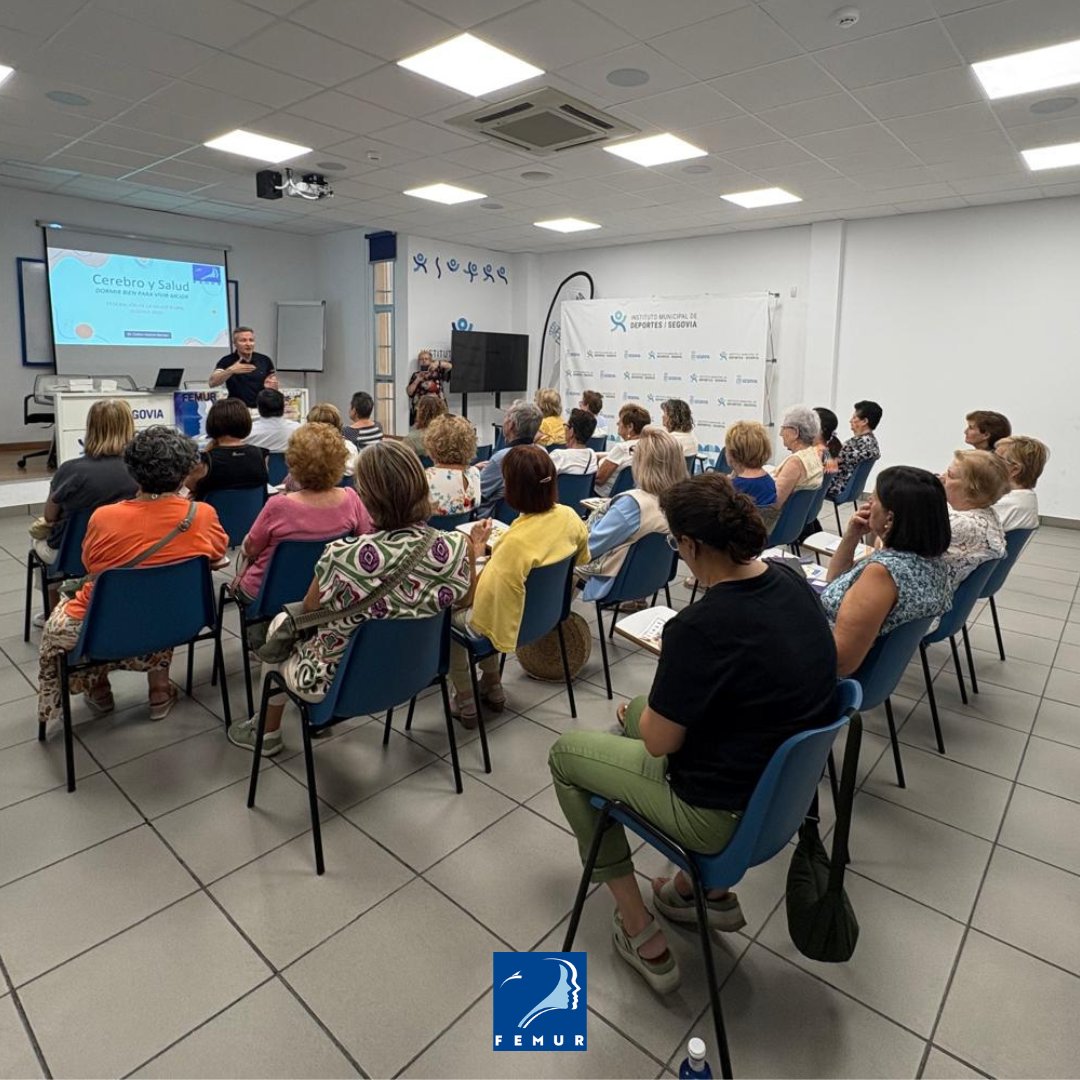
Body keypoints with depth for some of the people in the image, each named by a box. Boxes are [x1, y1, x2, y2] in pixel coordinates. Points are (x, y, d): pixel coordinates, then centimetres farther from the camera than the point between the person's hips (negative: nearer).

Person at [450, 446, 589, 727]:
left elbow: (483, 602, -31)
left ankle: (465, 702, 29)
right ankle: (492, 688, 36)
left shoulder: (516, 541, -37)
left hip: (508, 624, -7)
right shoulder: (568, 516, -14)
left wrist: (477, 551, -21)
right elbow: (581, 560, 8)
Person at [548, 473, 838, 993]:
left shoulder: (699, 627, -32)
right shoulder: (792, 581, -7)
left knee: (565, 751, 11)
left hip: (726, 814, -8)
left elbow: (659, 741, -20)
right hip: (789, 784, 8)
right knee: (637, 707, 28)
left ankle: (642, 937, 19)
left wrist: (638, 712, 0)